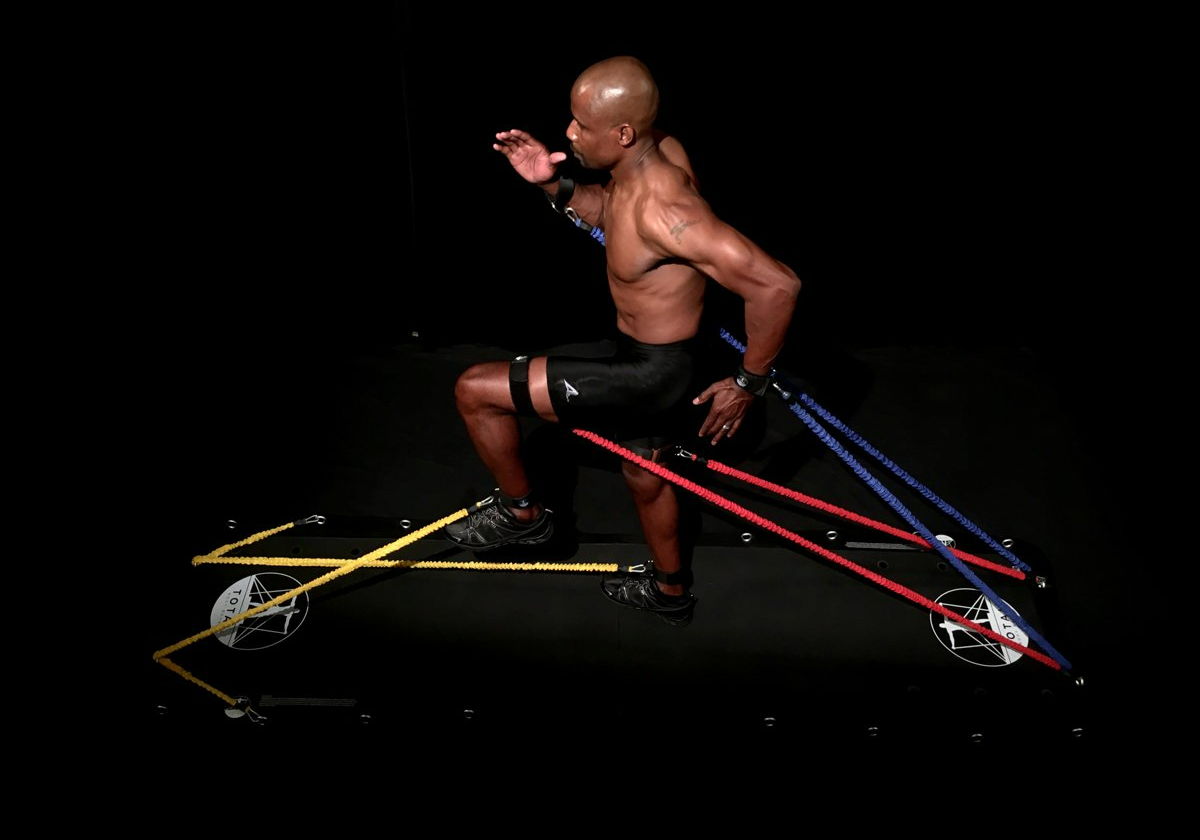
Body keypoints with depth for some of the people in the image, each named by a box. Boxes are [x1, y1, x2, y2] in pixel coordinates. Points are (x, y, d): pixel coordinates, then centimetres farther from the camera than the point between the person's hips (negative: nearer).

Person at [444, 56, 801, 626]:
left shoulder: (662, 209, -34)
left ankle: (521, 514, 19)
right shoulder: (660, 149, -6)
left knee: (475, 390, -5)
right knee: (645, 475, 31)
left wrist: (749, 382, -23)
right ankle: (669, 593, 55)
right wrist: (553, 185, -5)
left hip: (651, 374, -9)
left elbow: (776, 285, -37)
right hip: (656, 362, 9)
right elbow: (604, 211, 15)